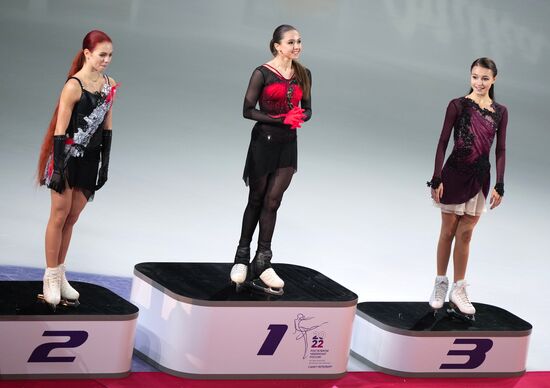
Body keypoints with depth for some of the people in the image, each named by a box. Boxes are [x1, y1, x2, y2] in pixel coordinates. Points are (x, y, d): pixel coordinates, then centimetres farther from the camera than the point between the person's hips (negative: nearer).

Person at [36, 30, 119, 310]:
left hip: (90, 160, 6)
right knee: (59, 216, 0)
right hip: (68, 157, -6)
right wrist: (59, 168, -18)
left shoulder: (110, 85, 3)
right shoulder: (74, 86, -17)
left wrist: (105, 163, 10)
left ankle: (60, 275, 18)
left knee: (72, 218, 10)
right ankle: (50, 279, 8)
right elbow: (60, 130, -16)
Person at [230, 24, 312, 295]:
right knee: (257, 199, 7)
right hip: (264, 141, -3)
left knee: (272, 201, -1)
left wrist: (300, 117, -11)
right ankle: (242, 257, 22)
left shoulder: (303, 75, 6)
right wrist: (282, 119, -19)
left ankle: (262, 264, 0)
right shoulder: (263, 74, -9)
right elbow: (248, 110, -11)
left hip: (288, 143, 3)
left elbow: (306, 110, 13)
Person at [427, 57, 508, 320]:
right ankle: (441, 284, 17)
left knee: (465, 234, 7)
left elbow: (500, 150, 6)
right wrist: (437, 179, -10)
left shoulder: (500, 112, 4)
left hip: (480, 176, 3)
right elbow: (443, 142, -5)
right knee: (448, 230, 6)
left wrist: (499, 185, 1)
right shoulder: (458, 105, -6)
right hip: (455, 173, -3)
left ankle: (458, 290, 12)